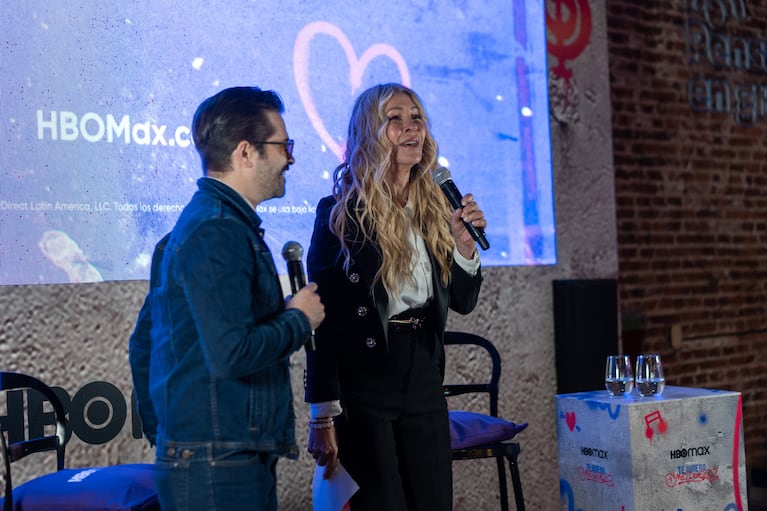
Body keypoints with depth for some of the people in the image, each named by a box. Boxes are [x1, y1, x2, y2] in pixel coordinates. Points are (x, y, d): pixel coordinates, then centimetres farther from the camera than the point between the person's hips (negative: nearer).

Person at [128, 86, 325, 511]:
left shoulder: (201, 221, 14)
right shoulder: (218, 232, -18)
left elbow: (143, 342, 19)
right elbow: (232, 353, -28)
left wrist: (161, 432, 22)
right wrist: (298, 319, -10)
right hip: (220, 465, -10)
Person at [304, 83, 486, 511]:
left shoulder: (436, 209, 6)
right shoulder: (341, 213, -9)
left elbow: (463, 302, 11)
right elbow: (322, 318, -11)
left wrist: (465, 244, -7)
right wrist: (323, 416, -13)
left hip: (424, 378, 5)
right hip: (361, 378, -5)